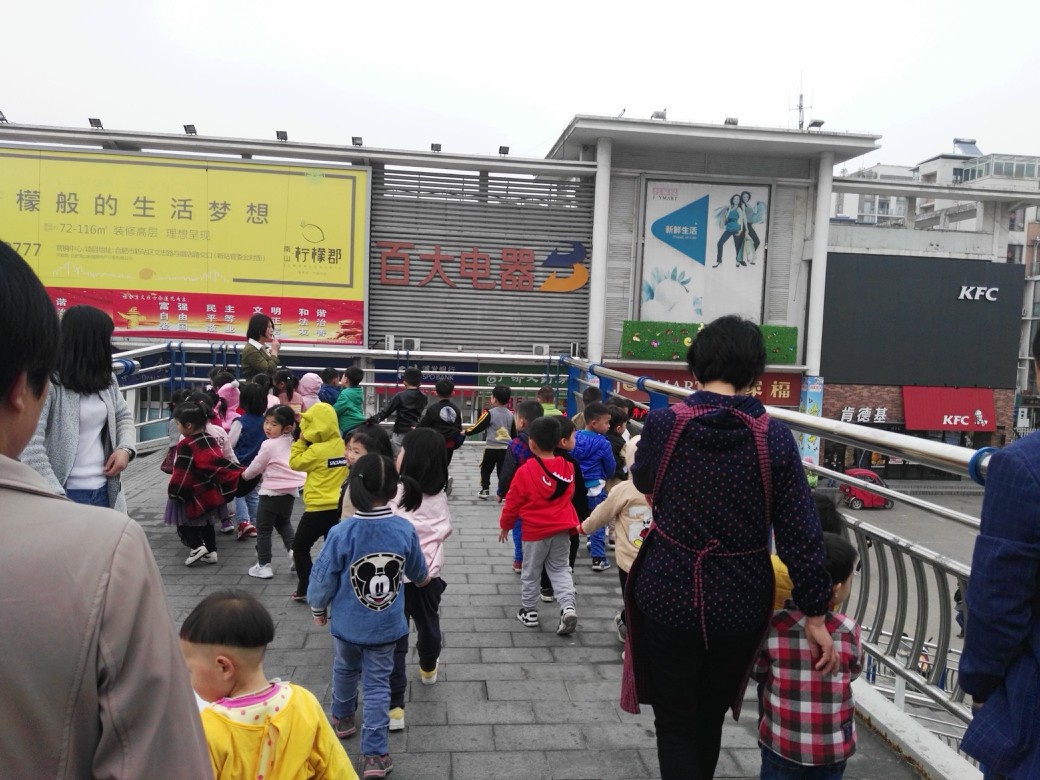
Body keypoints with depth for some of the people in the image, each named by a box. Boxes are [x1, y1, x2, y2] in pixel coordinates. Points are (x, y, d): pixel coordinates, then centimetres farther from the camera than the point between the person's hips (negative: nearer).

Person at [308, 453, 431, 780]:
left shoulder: (341, 533, -24)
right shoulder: (405, 529, -15)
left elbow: (323, 578, -12)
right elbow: (418, 570, 5)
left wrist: (318, 608, 9)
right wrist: (422, 579, 29)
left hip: (347, 623, 0)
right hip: (386, 624, 0)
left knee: (345, 670, 26)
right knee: (378, 683, 10)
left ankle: (342, 719, 49)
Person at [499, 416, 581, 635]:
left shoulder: (525, 471, -14)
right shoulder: (567, 467, -2)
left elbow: (513, 502, -6)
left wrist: (505, 526, 7)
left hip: (535, 530, -4)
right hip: (562, 528, 4)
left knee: (531, 572, 12)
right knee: (559, 569, 14)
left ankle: (529, 612, 23)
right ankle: (568, 607, -2)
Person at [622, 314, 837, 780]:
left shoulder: (663, 423, -13)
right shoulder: (774, 437, -11)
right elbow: (800, 532, -10)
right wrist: (815, 613, -1)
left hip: (669, 597, -2)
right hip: (740, 604, 2)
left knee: (675, 724, 14)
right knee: (709, 718, 24)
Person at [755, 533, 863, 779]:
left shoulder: (773, 625, -14)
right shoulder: (848, 630, -13)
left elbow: (758, 672, -1)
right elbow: (854, 671, 5)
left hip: (782, 740, 0)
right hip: (833, 745, 1)